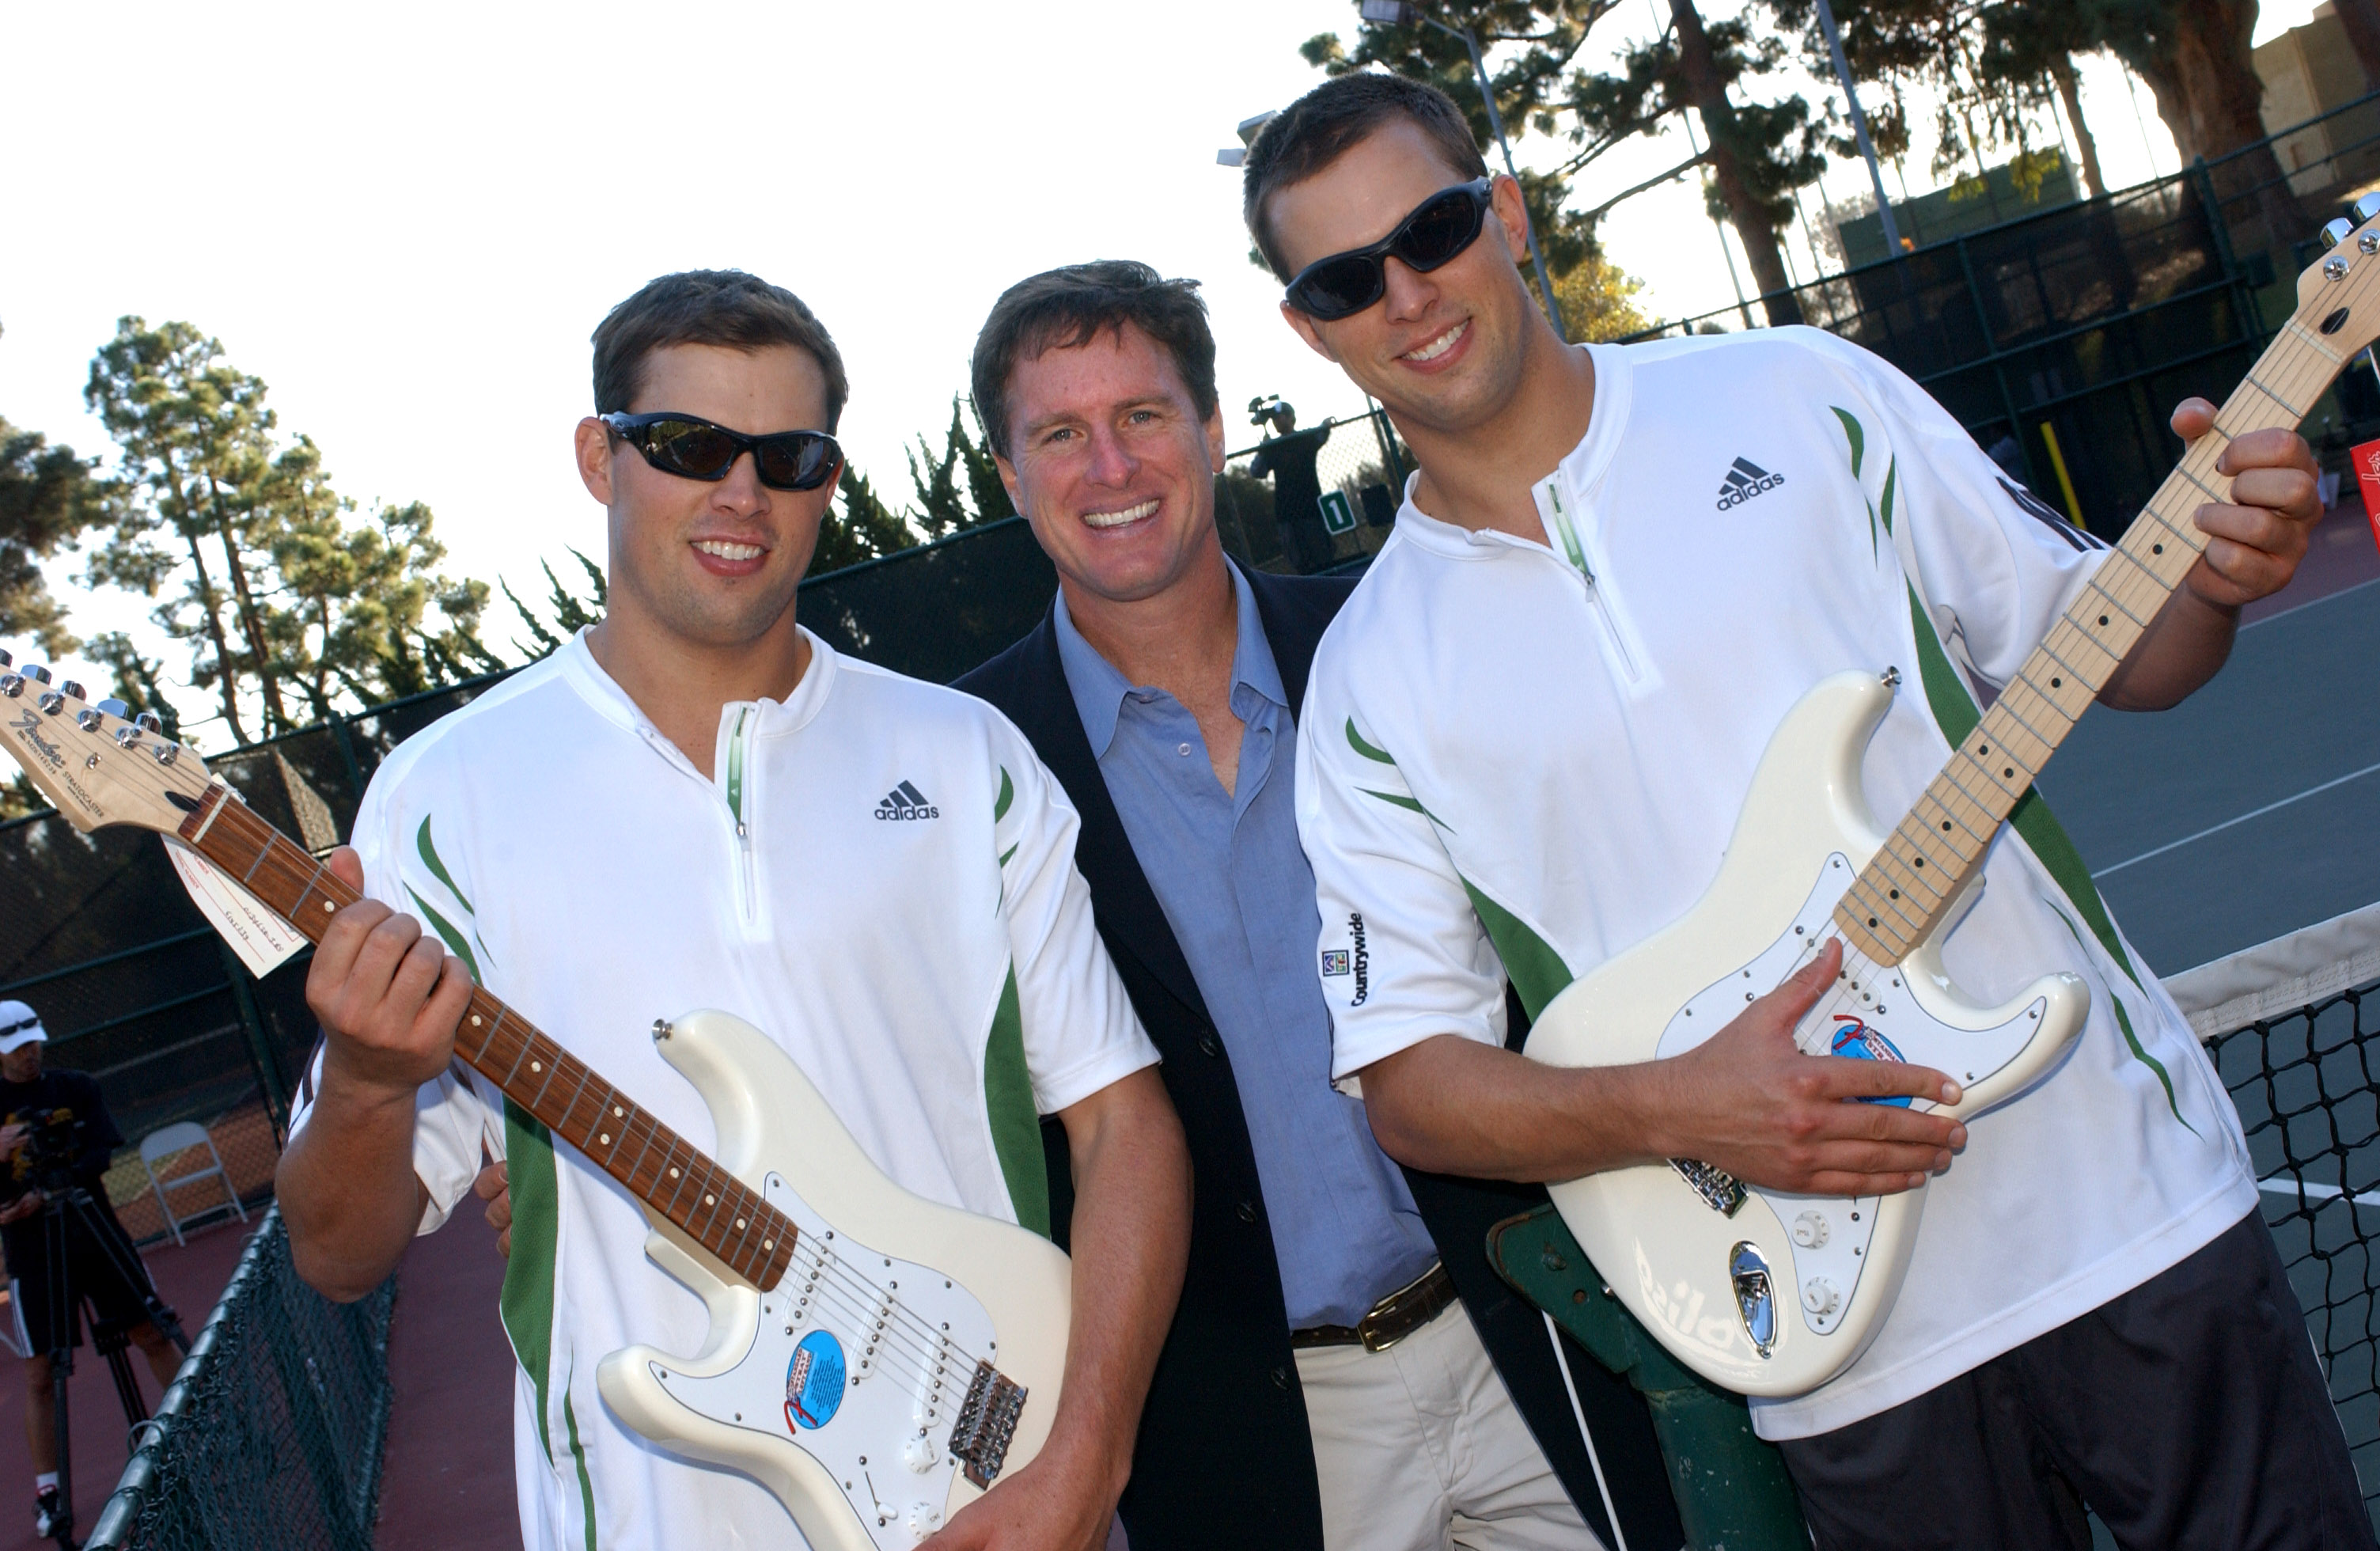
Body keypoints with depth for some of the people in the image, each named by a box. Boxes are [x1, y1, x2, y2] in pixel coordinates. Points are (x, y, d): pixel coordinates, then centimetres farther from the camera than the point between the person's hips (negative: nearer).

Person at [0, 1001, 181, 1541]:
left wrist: (46, 1194, -20)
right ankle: (47, 1492, 5)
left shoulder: (77, 1087, 4)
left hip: (94, 1230, 2)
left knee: (154, 1334, 4)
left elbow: (101, 1156, -6)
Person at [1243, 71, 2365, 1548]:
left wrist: (2213, 572, -15)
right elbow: (1406, 1078, -3)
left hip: (2129, 1192, 1)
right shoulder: (1373, 679, -2)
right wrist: (1680, 1109, -17)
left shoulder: (1805, 399, 0)